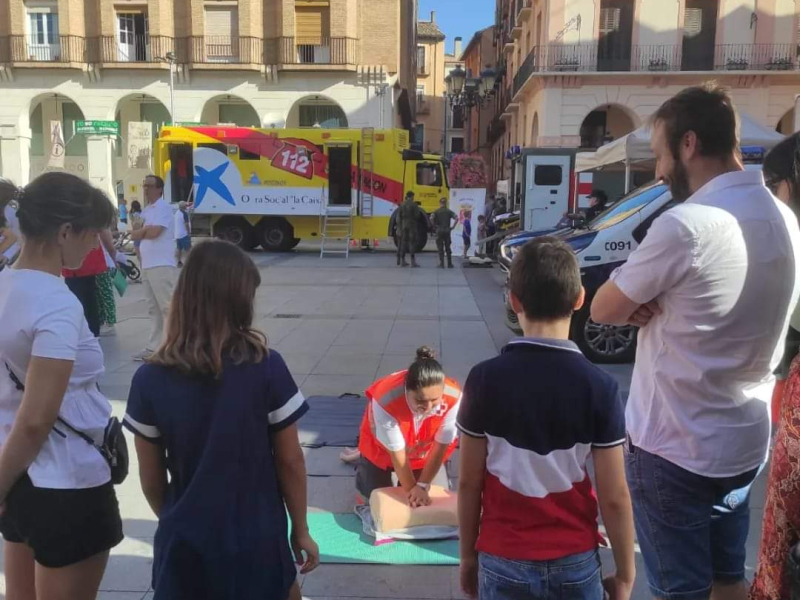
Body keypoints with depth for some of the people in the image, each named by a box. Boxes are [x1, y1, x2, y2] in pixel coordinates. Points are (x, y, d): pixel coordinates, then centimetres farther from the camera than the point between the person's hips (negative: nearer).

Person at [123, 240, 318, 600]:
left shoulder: (150, 379, -11)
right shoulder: (267, 369, -17)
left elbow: (151, 479, -2)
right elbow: (290, 460, -9)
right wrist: (301, 529, 5)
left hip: (184, 543, 2)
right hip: (256, 541, -1)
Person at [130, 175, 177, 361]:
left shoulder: (162, 207, -7)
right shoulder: (147, 210, 20)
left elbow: (154, 232, -19)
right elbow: (135, 234, 16)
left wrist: (141, 232, 2)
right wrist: (146, 229, -5)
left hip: (161, 266, -9)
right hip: (148, 265, 9)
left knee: (168, 307, -9)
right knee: (155, 309, 12)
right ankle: (154, 347, 17)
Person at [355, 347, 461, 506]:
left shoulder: (453, 398, -38)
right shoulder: (386, 400, -44)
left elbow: (440, 447, -24)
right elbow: (397, 454, -29)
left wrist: (422, 486, -20)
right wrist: (410, 489, -19)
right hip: (381, 447, -2)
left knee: (419, 501, 10)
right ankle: (363, 465, 36)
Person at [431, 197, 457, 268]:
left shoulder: (436, 211, 1)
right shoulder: (449, 211, 4)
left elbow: (431, 218, -17)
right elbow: (456, 218, -8)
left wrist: (434, 226, -6)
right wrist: (453, 227, -2)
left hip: (439, 231, -2)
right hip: (447, 231, 2)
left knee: (440, 248, 3)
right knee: (448, 248, 10)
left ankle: (441, 264, -2)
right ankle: (449, 264, 11)